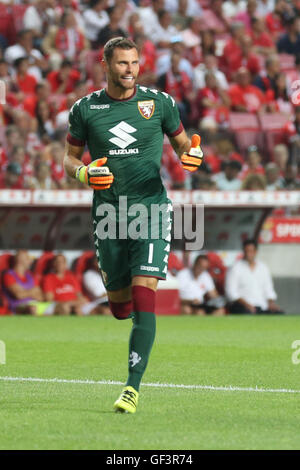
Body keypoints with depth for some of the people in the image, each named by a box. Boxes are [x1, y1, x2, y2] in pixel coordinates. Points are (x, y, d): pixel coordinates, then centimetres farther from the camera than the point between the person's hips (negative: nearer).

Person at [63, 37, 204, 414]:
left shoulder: (160, 102, 2)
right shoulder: (85, 109, 4)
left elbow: (181, 143, 15)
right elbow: (69, 158, 13)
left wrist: (191, 154, -9)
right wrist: (84, 173, -9)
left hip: (151, 209, -2)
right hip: (108, 212, 2)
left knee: (143, 301, -15)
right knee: (120, 307, 10)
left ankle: (133, 388, -15)